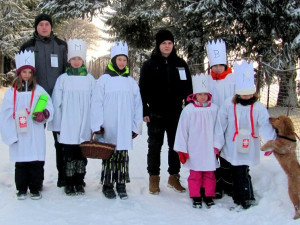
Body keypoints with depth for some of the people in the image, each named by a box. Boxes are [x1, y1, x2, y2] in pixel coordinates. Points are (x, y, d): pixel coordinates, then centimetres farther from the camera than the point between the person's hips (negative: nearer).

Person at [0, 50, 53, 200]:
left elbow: (49, 108, 3)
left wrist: (44, 114, -19)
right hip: (18, 136, 0)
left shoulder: (39, 91, 3)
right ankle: (22, 189, 22)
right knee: (20, 163, 9)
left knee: (36, 162, 4)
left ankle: (35, 189, 18)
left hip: (35, 136, 0)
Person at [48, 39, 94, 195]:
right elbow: (56, 103, 2)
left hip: (84, 127, 1)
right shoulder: (63, 79, 2)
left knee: (82, 155, 8)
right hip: (67, 127, 0)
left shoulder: (90, 80, 3)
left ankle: (79, 182, 20)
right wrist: (56, 124, -1)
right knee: (69, 155, 5)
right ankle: (69, 183, 16)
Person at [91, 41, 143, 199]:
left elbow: (137, 106, 11)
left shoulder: (131, 82, 9)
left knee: (122, 155, 6)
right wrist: (97, 125, -7)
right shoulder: (104, 79, 0)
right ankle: (107, 185, 13)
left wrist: (136, 126, 7)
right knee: (109, 155, 3)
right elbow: (96, 104, -2)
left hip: (125, 128, 2)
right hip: (108, 128, -2)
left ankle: (121, 185, 15)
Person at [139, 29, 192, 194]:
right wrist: (144, 112, -7)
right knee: (154, 146, 7)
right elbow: (143, 90, -1)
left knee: (175, 145, 10)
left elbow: (188, 88, 10)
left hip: (176, 113, 3)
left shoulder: (181, 64, 6)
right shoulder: (149, 65, -1)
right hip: (156, 114, -2)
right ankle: (153, 178, 18)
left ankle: (174, 177, 23)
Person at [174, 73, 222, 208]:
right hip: (194, 150, -2)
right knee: (195, 174, 7)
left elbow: (218, 129, 6)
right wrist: (181, 149, -2)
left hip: (209, 149, 2)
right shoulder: (188, 110, -7)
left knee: (209, 173, 11)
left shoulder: (214, 109, -1)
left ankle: (209, 196, 26)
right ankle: (196, 197, 20)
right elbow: (182, 130, -3)